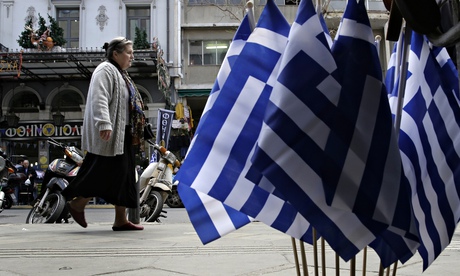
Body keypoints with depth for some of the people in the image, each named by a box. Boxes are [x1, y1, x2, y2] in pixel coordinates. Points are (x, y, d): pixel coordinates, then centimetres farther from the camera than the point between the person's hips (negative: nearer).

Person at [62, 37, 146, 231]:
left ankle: (121, 219, 9)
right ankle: (77, 204, 8)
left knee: (124, 175, 6)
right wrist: (104, 124, -33)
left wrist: (136, 135, 24)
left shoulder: (121, 74, 23)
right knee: (104, 173, -9)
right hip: (108, 134, -10)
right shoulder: (105, 71, -8)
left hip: (122, 135, 10)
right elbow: (99, 99, -21)